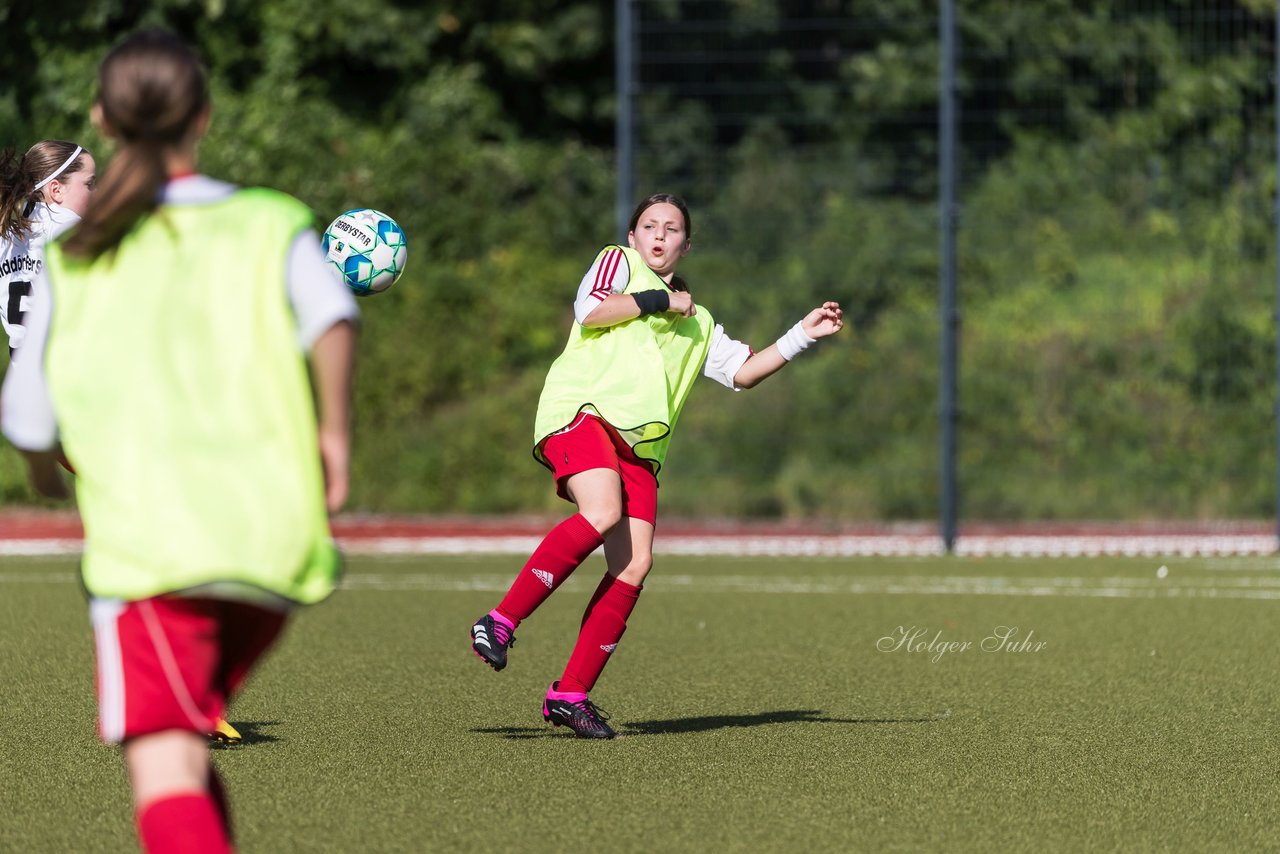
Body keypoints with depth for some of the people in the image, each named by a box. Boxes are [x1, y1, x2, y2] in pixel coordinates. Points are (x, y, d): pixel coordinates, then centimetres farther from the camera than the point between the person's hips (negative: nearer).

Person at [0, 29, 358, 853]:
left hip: (145, 546, -2)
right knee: (188, 747, 24)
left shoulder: (73, 261, 9)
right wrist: (334, 430, 2)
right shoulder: (269, 224, 8)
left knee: (166, 771, -11)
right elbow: (333, 318, -12)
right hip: (272, 539, 3)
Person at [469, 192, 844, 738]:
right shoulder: (618, 262, 17)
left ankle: (570, 695, -6)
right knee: (603, 514, -32)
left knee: (634, 564, -10)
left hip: (638, 446, 6)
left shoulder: (696, 322, 33)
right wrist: (659, 300, 4)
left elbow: (742, 371, 27)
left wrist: (802, 336, 20)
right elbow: (589, 311, -2)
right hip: (581, 410, -6)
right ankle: (500, 623, -28)